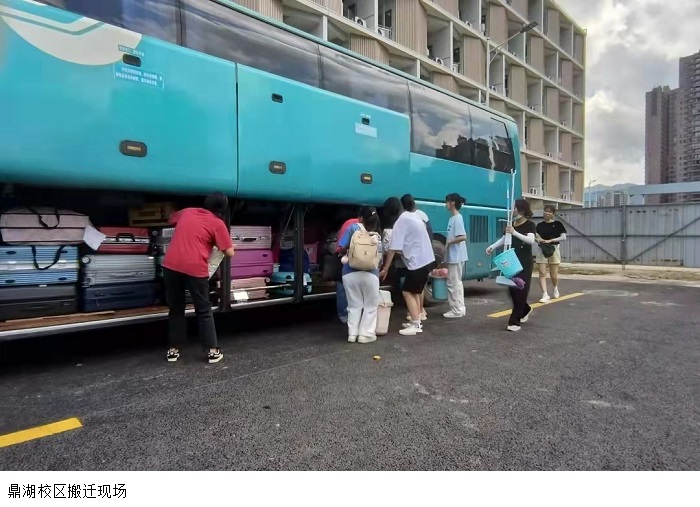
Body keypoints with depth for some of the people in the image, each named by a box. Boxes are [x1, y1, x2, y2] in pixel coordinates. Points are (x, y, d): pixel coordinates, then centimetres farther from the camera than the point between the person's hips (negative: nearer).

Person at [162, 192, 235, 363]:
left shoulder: (186, 212, 19)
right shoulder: (217, 223, 4)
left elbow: (171, 218, 41)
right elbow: (230, 253, 2)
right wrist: (218, 242, 20)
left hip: (171, 265, 4)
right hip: (195, 269, -4)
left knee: (175, 309, 18)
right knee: (204, 311, 10)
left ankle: (173, 350, 25)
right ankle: (213, 351, 14)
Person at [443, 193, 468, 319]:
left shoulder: (457, 218, -16)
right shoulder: (453, 218, 13)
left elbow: (463, 237, -25)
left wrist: (449, 242, -16)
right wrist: (448, 244, 13)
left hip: (456, 256, -10)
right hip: (453, 256, 10)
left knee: (453, 283, -3)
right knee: (456, 282, 15)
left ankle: (457, 310, 5)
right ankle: (460, 308, 23)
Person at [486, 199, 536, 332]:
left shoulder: (530, 225, -9)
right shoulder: (511, 224, 7)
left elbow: (531, 240, -26)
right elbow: (504, 238, 19)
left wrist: (515, 232, -37)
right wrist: (492, 247, 7)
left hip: (525, 262, -6)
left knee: (521, 290, -6)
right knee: (512, 289, 9)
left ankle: (514, 321, -3)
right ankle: (525, 310, 36)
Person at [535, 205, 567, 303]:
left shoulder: (557, 224, -1)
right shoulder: (540, 225, 6)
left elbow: (564, 237, -8)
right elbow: (536, 237, 11)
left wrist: (550, 240, -18)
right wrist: (538, 240, -12)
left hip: (553, 249, -2)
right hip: (541, 250, 2)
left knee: (554, 275, 4)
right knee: (542, 273, -6)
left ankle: (555, 288, 36)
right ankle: (545, 295, -3)